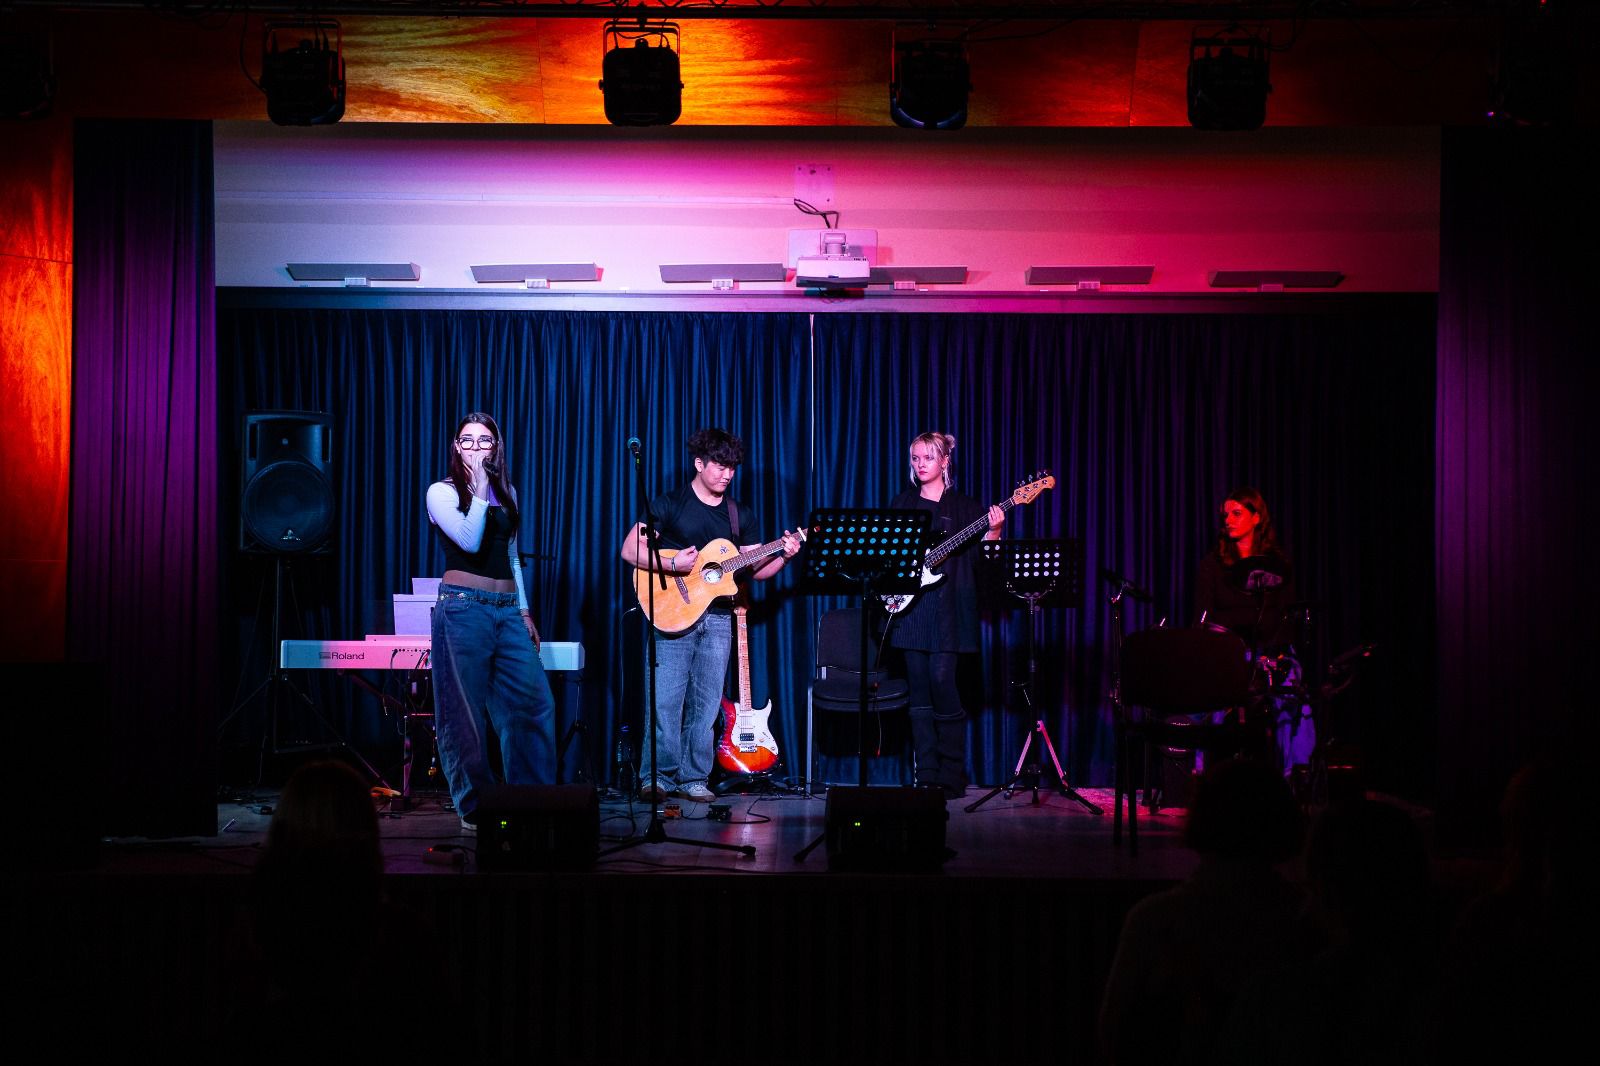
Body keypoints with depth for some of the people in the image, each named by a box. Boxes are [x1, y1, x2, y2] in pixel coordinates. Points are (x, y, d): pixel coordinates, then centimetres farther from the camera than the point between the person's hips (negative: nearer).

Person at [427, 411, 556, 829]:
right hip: (463, 606, -5)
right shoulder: (442, 492, 0)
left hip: (508, 609, 5)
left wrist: (525, 611, 18)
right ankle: (475, 807, 5)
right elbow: (470, 540, -16)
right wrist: (480, 487, -11)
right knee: (466, 712, -2)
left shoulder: (506, 493, 17)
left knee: (535, 702, -3)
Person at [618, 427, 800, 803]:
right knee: (666, 700, -8)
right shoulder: (669, 504, -1)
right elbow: (630, 550, -7)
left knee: (706, 703, 3)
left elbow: (755, 570, 15)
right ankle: (658, 777, -1)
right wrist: (672, 564, -20)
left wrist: (784, 556, -3)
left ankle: (693, 778, 9)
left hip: (718, 619, 4)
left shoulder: (740, 515, 13)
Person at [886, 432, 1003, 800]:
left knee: (942, 681, -14)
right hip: (910, 606, 3)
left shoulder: (964, 506, 6)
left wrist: (993, 532, -17)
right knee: (919, 690, 2)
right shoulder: (902, 504, 15)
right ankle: (927, 776, 6)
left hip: (947, 608, -3)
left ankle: (951, 778, -6)